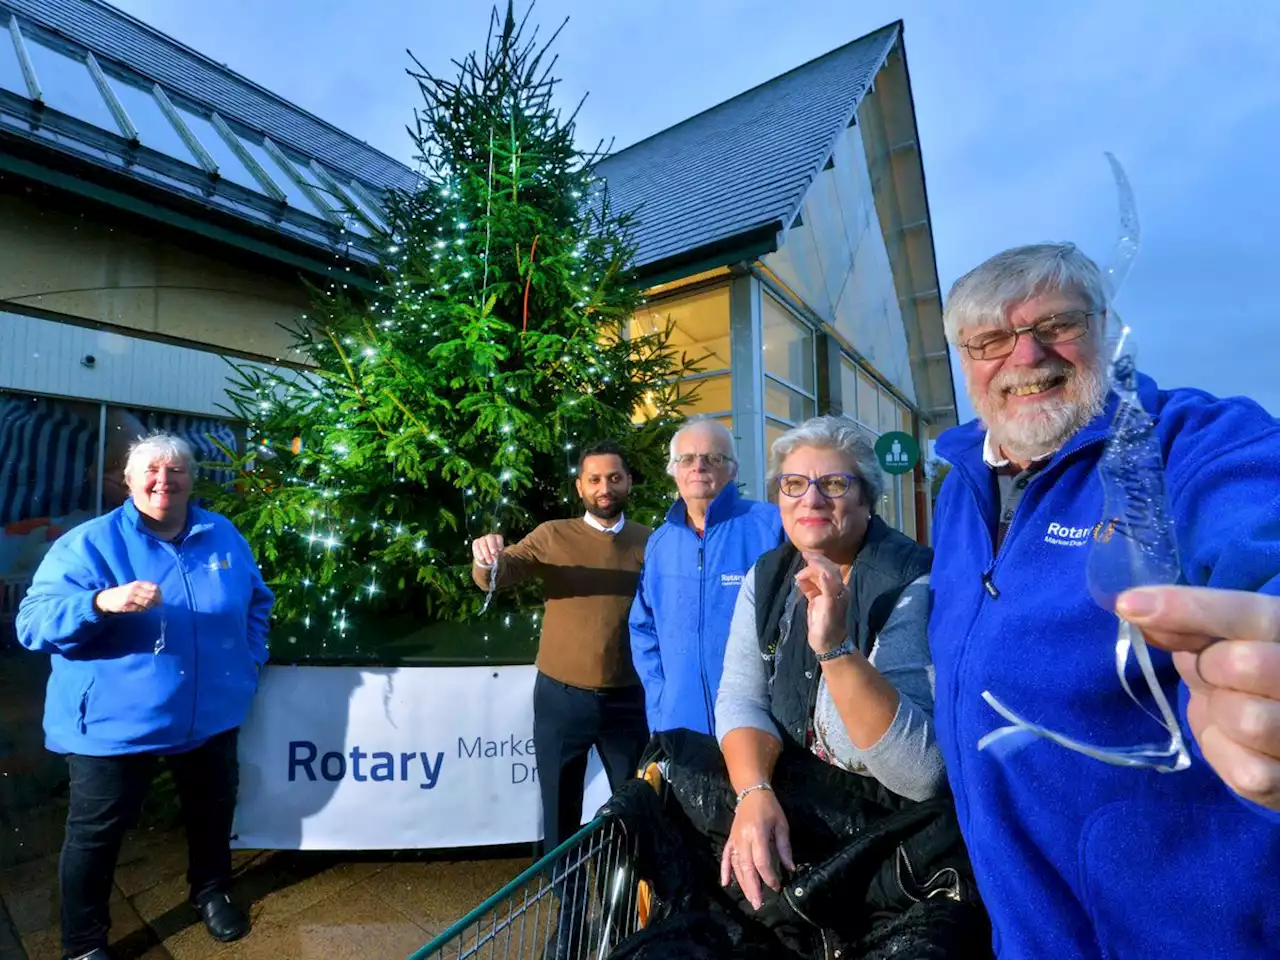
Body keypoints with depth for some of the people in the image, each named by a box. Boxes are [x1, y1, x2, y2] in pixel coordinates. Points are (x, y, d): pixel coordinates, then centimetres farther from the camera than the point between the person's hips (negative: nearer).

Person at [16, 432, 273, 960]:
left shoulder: (224, 536, 0)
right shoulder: (88, 543, -12)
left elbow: (257, 602, 12)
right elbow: (33, 623, -18)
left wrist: (251, 658, 1)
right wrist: (102, 602, -36)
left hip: (210, 714, 4)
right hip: (112, 722, -3)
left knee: (213, 812, 22)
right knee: (95, 833, 14)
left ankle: (211, 892, 49)